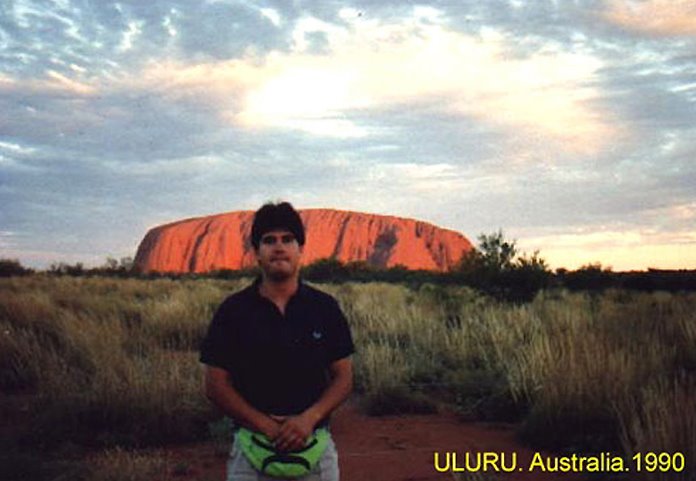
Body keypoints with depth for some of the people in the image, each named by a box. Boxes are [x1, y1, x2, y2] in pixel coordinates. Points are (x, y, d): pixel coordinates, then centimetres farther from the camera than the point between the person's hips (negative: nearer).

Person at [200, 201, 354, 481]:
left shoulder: (324, 308, 3)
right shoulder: (233, 310, 0)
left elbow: (343, 377, 4)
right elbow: (215, 385, -2)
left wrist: (309, 418, -13)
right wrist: (265, 424, -13)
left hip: (315, 445, 1)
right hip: (252, 445, -1)